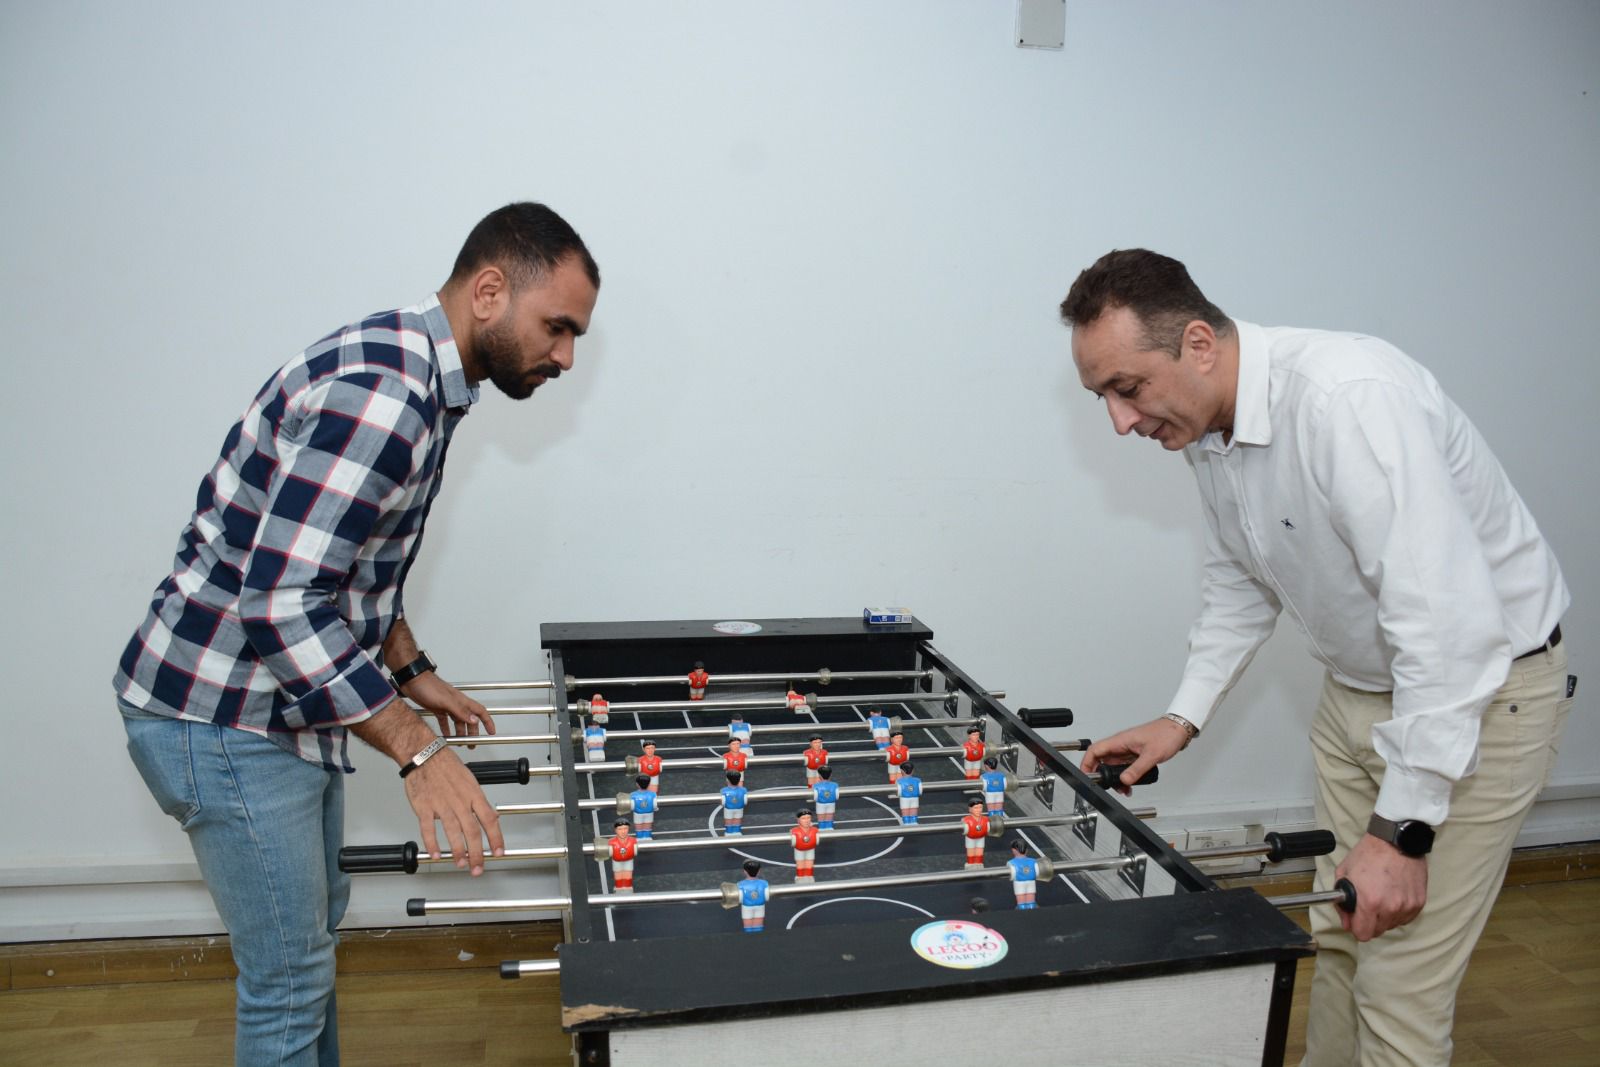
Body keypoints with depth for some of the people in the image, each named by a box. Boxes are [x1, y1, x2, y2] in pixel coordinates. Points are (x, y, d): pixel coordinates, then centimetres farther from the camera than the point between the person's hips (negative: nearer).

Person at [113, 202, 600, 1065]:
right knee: (288, 974, 4)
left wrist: (410, 670, 17)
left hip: (288, 706, 10)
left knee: (313, 927, 23)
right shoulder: (378, 391, -27)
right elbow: (280, 603, -30)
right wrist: (419, 749, -28)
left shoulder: (419, 380, 7)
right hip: (221, 718, -10)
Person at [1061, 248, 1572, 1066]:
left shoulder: (1349, 398, -32)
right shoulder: (1205, 425, -4)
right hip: (1357, 687, 8)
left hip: (1480, 690, -7)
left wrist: (1404, 829, -30)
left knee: (1400, 985, -5)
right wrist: (1185, 715, 3)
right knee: (1337, 935, 17)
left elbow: (1449, 621, -34)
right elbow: (1240, 582, 12)